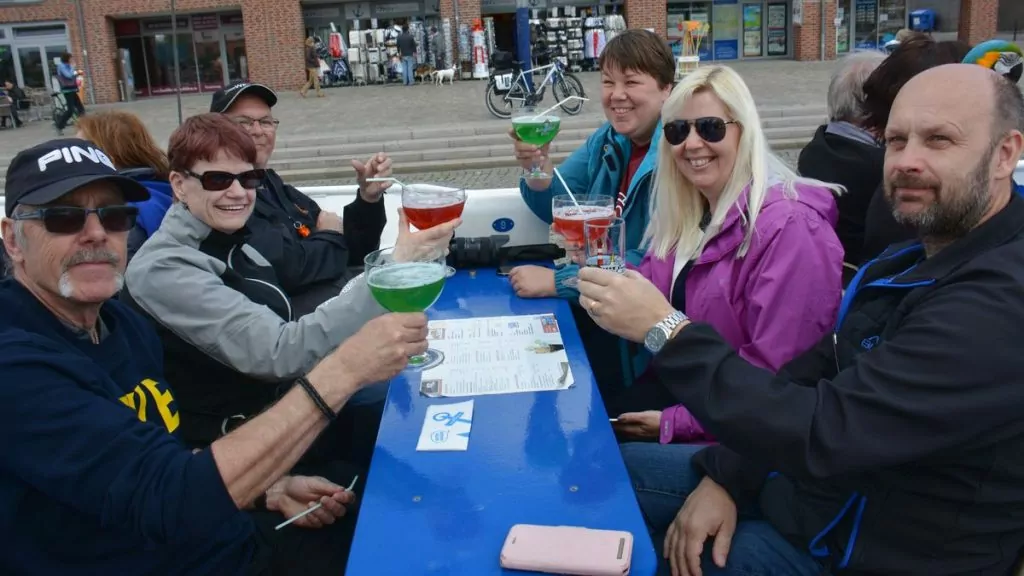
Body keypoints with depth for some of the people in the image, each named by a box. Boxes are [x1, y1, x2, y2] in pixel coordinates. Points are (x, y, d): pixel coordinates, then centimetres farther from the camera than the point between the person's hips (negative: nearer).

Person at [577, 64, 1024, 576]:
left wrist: (666, 329, -28)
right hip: (817, 477, 8)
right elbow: (812, 374, 4)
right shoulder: (915, 261, 5)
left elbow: (822, 431, -35)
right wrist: (725, 477, -6)